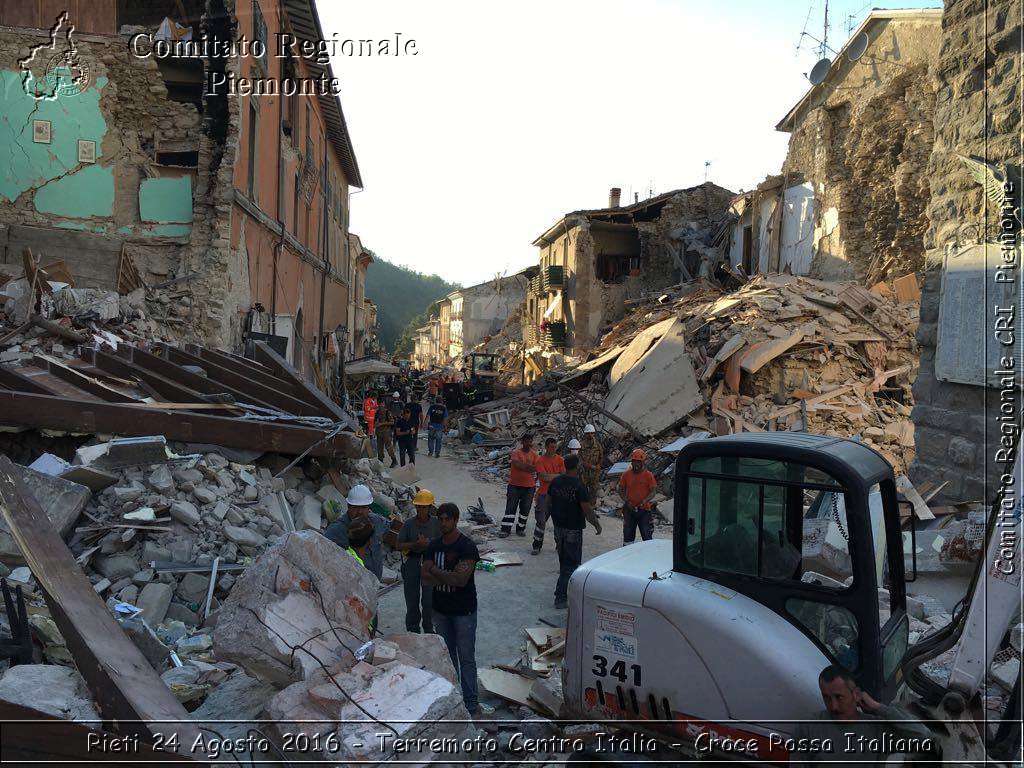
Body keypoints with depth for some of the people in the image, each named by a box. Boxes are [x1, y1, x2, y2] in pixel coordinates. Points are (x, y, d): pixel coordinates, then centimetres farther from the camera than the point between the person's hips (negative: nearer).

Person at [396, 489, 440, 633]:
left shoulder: (436, 523, -5)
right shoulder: (409, 523, -5)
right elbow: (398, 546, -6)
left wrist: (428, 544, -19)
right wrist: (416, 544, -19)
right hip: (411, 563, 1)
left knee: (428, 599, 1)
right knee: (411, 599, 9)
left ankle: (429, 631, 19)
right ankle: (412, 630, 25)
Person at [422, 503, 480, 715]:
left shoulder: (467, 547, -18)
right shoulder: (433, 546, 0)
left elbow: (461, 579, -27)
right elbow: (425, 577, -9)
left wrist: (436, 570, -15)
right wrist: (450, 577, -22)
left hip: (464, 611, -5)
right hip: (441, 610, 6)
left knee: (466, 657, 4)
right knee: (447, 653, 19)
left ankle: (470, 700, 16)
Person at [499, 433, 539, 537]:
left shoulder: (534, 454, 4)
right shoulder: (516, 453, -5)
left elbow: (537, 467, -9)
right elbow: (517, 465, -21)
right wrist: (530, 466, -14)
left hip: (529, 486, 3)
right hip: (515, 485, -3)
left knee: (525, 509, 10)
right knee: (510, 508, 0)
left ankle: (520, 529, 24)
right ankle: (506, 530, 5)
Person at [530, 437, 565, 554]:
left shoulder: (559, 460, 4)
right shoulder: (540, 460, -6)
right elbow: (544, 477, -15)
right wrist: (558, 476, -8)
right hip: (544, 495, -3)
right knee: (541, 521, -1)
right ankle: (537, 546, 8)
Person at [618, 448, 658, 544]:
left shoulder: (648, 475, -5)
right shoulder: (626, 474, 2)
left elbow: (653, 491, -5)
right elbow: (621, 489, 7)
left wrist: (645, 501, -21)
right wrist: (626, 501, -9)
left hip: (644, 509, -2)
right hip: (629, 510, 2)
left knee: (646, 534, 2)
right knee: (628, 534, 10)